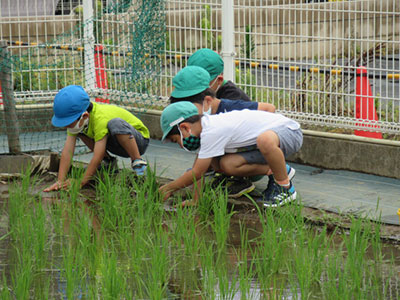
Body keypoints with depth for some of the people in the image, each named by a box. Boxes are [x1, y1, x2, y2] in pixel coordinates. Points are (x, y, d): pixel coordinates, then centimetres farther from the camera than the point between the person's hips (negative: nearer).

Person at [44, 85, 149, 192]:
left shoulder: (100, 119, -35)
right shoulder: (78, 120, -13)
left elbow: (97, 158, -34)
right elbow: (67, 151, -16)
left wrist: (81, 183, -31)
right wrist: (60, 181, -23)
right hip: (116, 146, 8)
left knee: (115, 123, -39)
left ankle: (138, 162, -22)